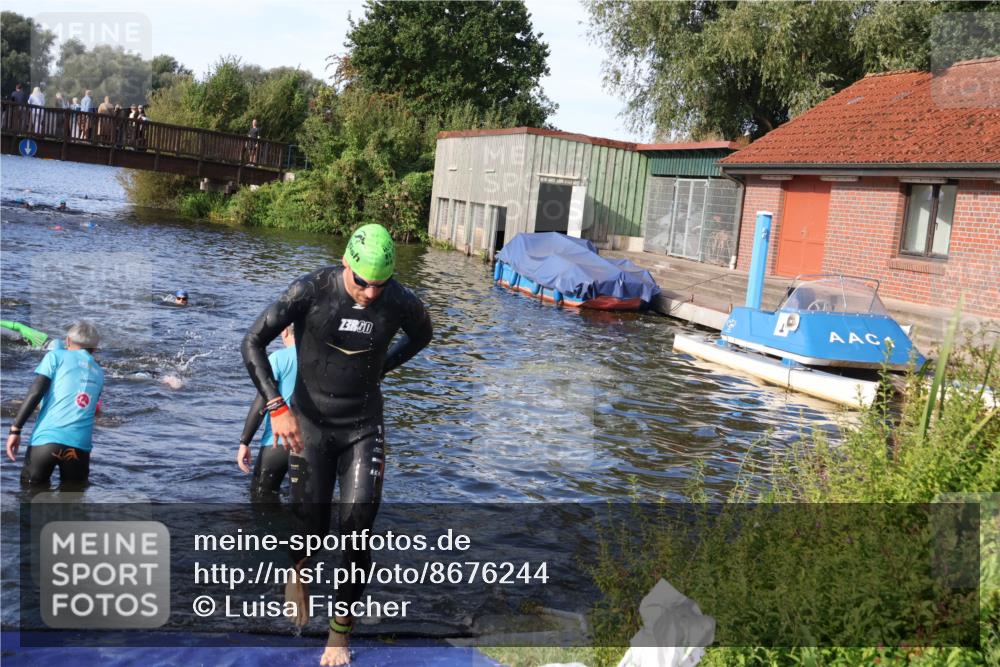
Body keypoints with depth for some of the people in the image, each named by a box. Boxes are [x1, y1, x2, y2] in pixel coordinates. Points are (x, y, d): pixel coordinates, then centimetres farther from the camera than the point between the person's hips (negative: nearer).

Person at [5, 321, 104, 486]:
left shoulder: (56, 355, 10)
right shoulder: (99, 373, 22)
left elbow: (35, 392, -3)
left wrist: (15, 429, -2)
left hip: (47, 439, -2)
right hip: (80, 444, 3)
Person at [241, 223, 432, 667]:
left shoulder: (401, 303, -11)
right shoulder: (311, 291, -17)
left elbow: (421, 334, 14)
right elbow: (252, 343, -12)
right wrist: (277, 407, -20)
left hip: (364, 429, 1)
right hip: (310, 425, -1)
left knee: (357, 535, -4)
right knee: (312, 527, 1)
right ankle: (298, 574, 39)